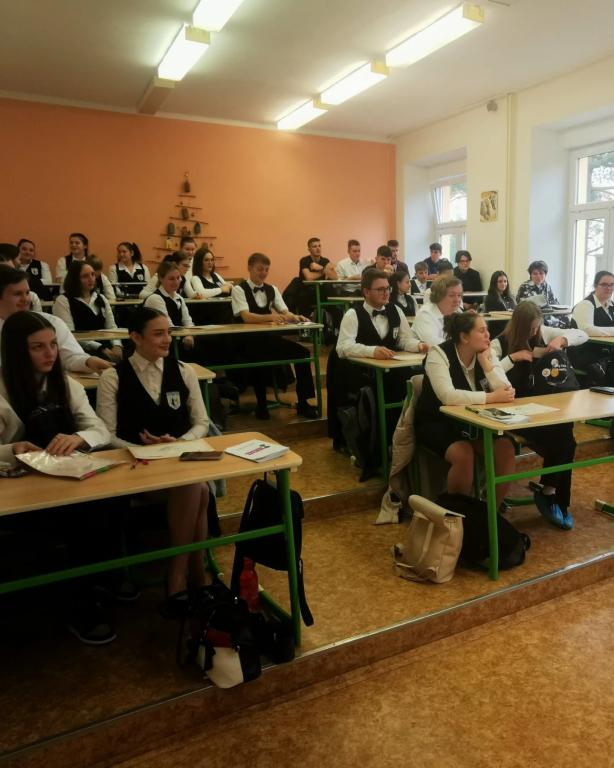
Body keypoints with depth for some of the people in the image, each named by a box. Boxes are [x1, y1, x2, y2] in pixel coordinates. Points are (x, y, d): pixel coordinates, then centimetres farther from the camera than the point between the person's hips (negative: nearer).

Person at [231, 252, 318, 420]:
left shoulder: (272, 289, 13)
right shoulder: (239, 289, -5)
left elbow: (285, 313, 3)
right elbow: (246, 316, -20)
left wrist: (295, 317, -22)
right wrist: (271, 317, -36)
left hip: (269, 338, 6)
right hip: (247, 342, -5)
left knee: (302, 352, -14)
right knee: (259, 358, -38)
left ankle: (302, 403, -5)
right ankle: (261, 405, -15)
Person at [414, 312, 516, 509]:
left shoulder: (485, 353, -1)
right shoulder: (439, 354, -19)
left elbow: (506, 391, -11)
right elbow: (448, 396, -35)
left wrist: (485, 360, -18)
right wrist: (491, 397, -30)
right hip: (437, 423, -5)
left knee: (506, 448, -20)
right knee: (464, 454, -32)